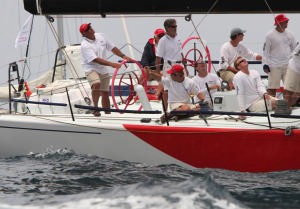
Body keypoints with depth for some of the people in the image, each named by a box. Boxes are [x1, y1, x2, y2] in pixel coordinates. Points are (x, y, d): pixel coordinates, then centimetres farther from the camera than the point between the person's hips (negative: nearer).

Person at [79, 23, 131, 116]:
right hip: (91, 69, -6)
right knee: (97, 84, -34)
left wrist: (123, 56, -1)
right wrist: (112, 64, -33)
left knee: (105, 93, 8)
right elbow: (96, 60, -27)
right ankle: (95, 108, -21)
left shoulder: (101, 36, 2)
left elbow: (112, 48, 11)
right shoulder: (85, 45, -19)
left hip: (103, 70, 6)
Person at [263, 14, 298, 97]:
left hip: (288, 65, 4)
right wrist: (265, 64, -11)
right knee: (272, 88, -2)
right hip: (274, 66, -4)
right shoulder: (270, 35, -6)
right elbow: (265, 50, -5)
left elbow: (294, 48, 16)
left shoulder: (289, 34, 8)